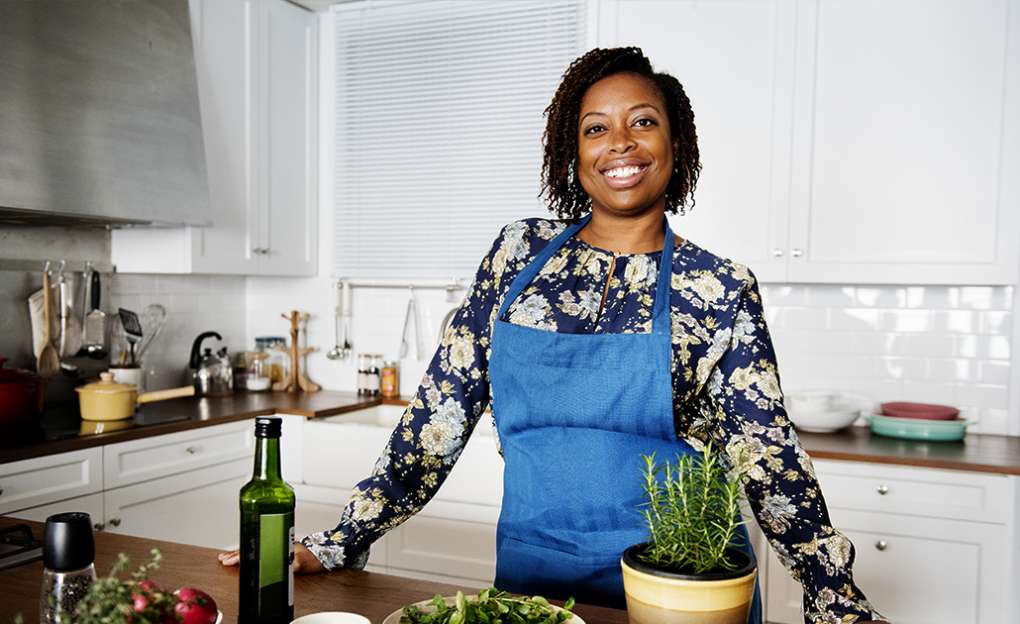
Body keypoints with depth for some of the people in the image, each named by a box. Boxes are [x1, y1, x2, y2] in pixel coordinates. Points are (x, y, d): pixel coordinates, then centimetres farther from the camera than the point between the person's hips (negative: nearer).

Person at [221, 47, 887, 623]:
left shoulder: (722, 289, -6)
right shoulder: (520, 252, -2)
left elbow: (767, 452, -4)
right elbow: (442, 410, -1)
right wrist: (338, 543, -2)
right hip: (530, 569, 2)